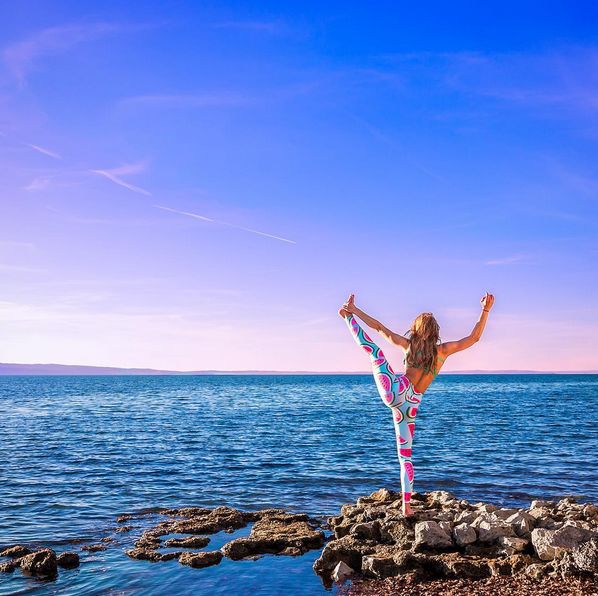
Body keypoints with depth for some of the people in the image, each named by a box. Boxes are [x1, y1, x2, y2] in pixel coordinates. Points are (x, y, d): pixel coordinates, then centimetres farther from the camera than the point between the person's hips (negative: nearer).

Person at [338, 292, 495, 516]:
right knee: (405, 454, 12)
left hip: (394, 392, -2)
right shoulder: (444, 350, 2)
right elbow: (474, 337, 8)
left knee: (372, 348, 13)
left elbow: (380, 328, 5)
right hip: (411, 405, 2)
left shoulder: (409, 344, 1)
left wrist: (354, 311, 12)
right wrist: (486, 310, 7)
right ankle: (406, 505, 11)